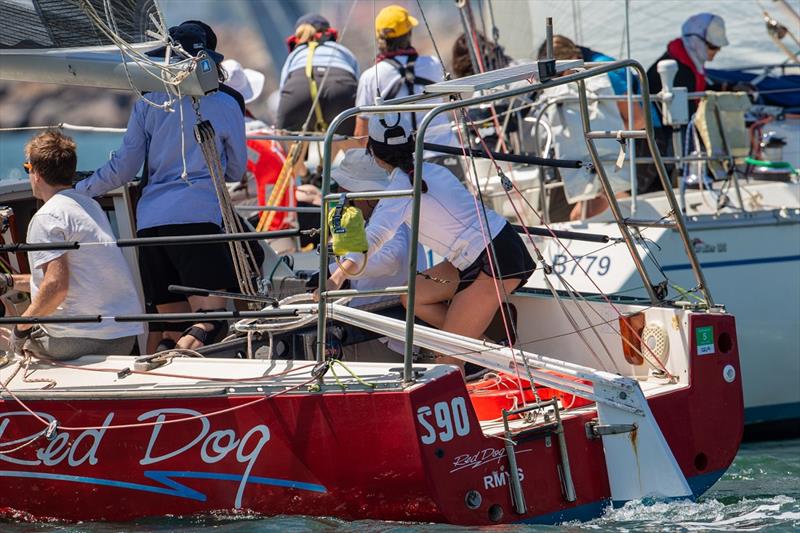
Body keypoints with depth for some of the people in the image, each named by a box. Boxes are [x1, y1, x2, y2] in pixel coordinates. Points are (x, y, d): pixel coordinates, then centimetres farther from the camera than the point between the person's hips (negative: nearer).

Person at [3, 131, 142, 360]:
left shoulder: (46, 217, -10)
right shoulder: (91, 206, 18)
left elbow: (56, 286, -22)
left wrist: (22, 326, -10)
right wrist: (10, 281, 28)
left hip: (80, 339, -8)